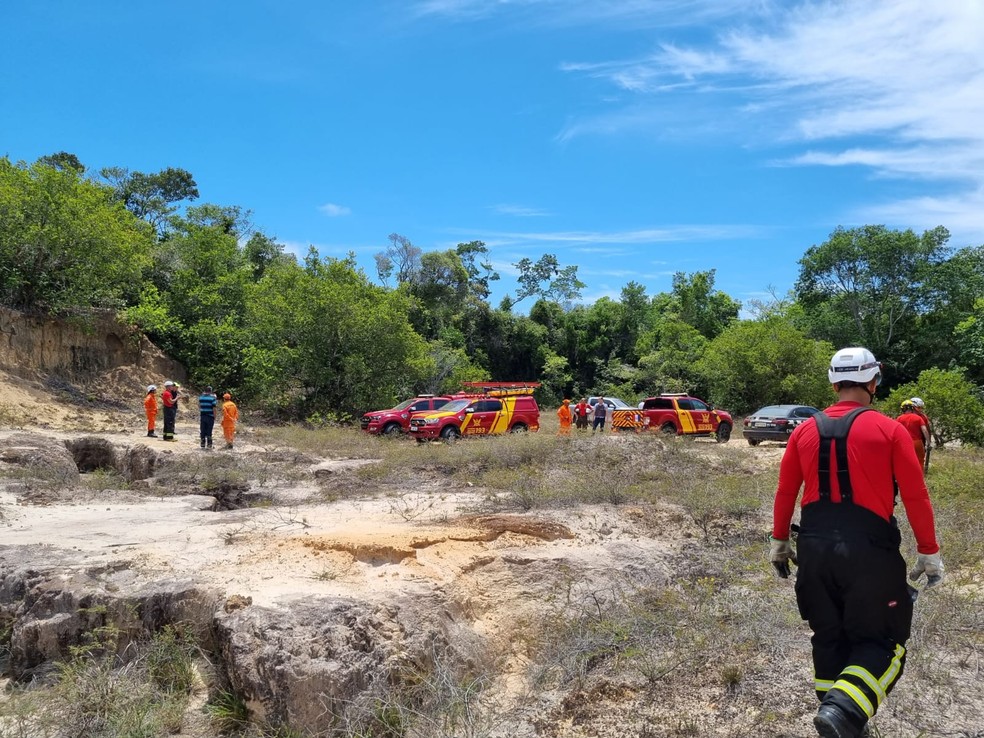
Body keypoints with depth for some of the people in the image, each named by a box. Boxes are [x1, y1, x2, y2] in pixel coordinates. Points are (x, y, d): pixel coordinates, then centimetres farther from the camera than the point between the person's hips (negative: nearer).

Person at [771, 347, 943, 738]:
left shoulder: (805, 430, 5)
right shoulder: (889, 430, -7)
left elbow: (785, 492, 9)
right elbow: (916, 497, -5)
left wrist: (779, 541, 20)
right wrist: (929, 552, 6)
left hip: (815, 546, 4)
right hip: (869, 548, -4)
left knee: (829, 637, 19)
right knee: (881, 642, 9)